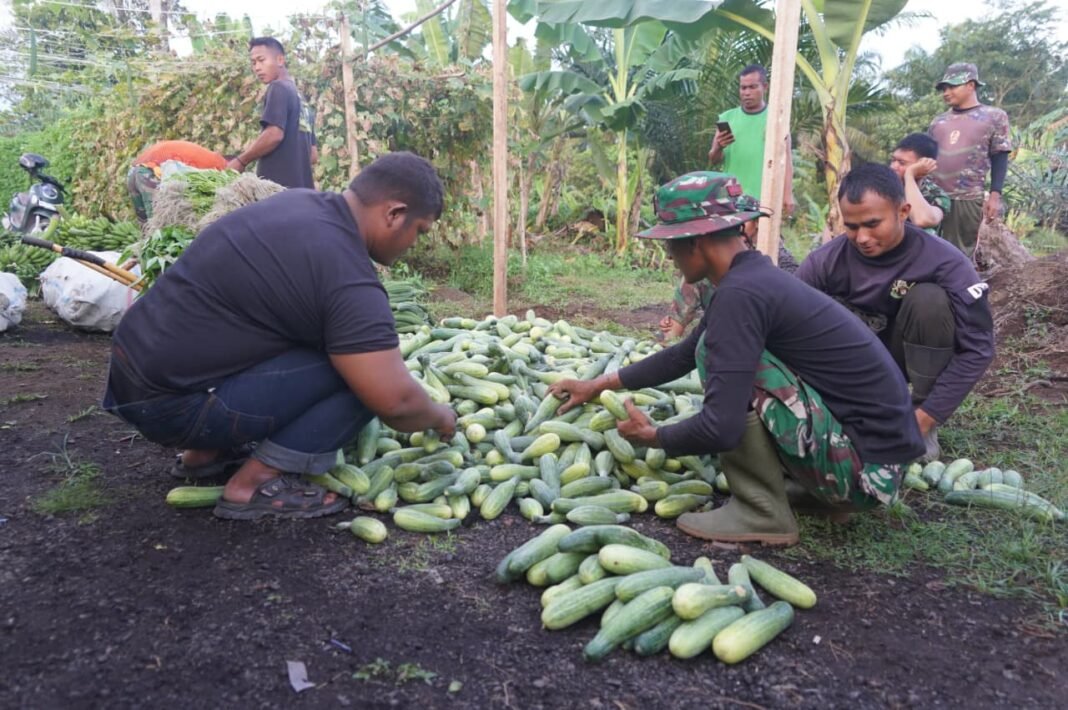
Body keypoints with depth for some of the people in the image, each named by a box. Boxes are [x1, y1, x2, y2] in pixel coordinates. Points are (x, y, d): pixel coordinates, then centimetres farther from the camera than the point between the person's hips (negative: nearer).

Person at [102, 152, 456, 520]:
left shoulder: (300, 201, 7)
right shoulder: (350, 280, -20)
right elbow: (396, 402, -20)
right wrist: (440, 416, 3)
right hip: (170, 403, -9)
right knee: (359, 369, -12)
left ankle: (206, 451, 20)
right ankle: (255, 483, -5)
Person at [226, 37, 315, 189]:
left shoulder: (278, 88, -4)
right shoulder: (298, 94, 23)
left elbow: (274, 134, -18)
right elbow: (311, 152, 22)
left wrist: (241, 161, -8)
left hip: (278, 184, -9)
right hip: (301, 184, 9)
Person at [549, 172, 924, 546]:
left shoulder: (740, 293, -21)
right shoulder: (754, 278, 9)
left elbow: (721, 428, -26)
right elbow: (683, 355, 22)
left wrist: (653, 436, -5)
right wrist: (599, 384, 24)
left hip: (866, 467, -10)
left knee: (716, 353, -15)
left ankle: (763, 511, -4)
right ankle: (825, 493, 15)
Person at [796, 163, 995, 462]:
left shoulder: (945, 262, -25)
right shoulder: (825, 262, -22)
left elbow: (977, 348, -23)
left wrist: (922, 419, -28)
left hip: (914, 355, 0)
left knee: (928, 299, -30)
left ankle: (926, 428, -15)